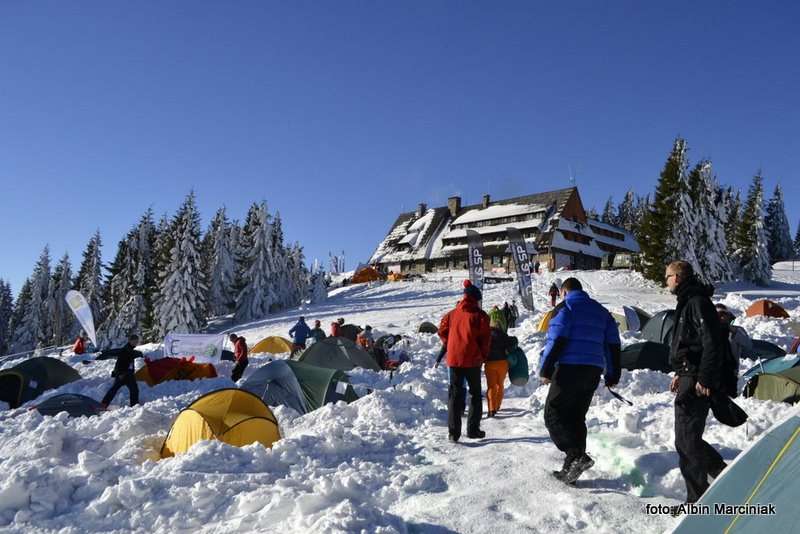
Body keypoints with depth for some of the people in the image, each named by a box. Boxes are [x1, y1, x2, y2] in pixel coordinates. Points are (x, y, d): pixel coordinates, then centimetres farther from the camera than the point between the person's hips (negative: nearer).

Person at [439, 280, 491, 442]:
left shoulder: (452, 314, 6)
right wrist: (483, 356, 7)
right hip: (473, 360, -3)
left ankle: (453, 431, 3)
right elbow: (485, 338, -7)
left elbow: (442, 331, 5)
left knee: (455, 394, 8)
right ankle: (473, 429, 12)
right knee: (475, 393, 12)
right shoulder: (480, 315, -6)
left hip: (454, 359, 3)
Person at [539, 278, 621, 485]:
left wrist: (546, 370, -12)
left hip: (569, 368, -7)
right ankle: (571, 468, 14)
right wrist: (612, 375, 21)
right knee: (576, 417, 13)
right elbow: (613, 344, 17)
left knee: (553, 414, -1)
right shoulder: (601, 311, 19)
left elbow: (556, 340, -14)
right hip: (593, 371, 7)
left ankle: (577, 455, -16)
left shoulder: (565, 308, -3)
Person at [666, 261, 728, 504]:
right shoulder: (687, 302, 18)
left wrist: (704, 379, -23)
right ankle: (697, 499, 22)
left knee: (688, 439, -9)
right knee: (685, 440, 13)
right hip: (689, 379, 11)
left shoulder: (698, 302, -14)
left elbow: (712, 343, -22)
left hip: (698, 383, -11)